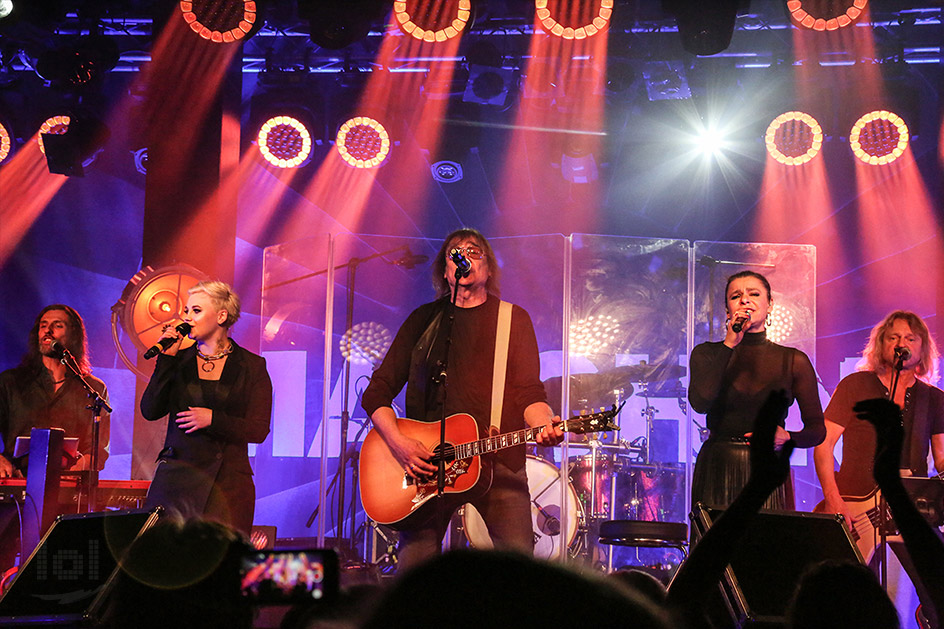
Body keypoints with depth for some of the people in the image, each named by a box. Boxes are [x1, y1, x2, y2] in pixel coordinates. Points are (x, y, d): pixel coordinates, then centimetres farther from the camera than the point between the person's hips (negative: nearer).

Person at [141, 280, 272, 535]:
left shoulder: (252, 366, 4)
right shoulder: (178, 360, 11)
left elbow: (259, 430, -1)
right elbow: (150, 411, 0)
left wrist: (213, 419, -13)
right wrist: (166, 359, -4)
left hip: (227, 482, -2)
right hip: (176, 474, 2)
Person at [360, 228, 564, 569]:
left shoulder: (513, 319, 11)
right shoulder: (424, 320, 13)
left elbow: (528, 392, 4)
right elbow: (376, 393, 9)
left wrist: (545, 425, -18)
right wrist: (399, 443, -7)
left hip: (498, 462, -1)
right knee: (412, 567, -8)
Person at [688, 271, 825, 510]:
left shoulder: (793, 360, 6)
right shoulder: (707, 354, 7)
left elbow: (817, 429, 8)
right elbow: (700, 403, -13)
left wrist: (787, 437, -13)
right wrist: (729, 345, -10)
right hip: (717, 471, 0)